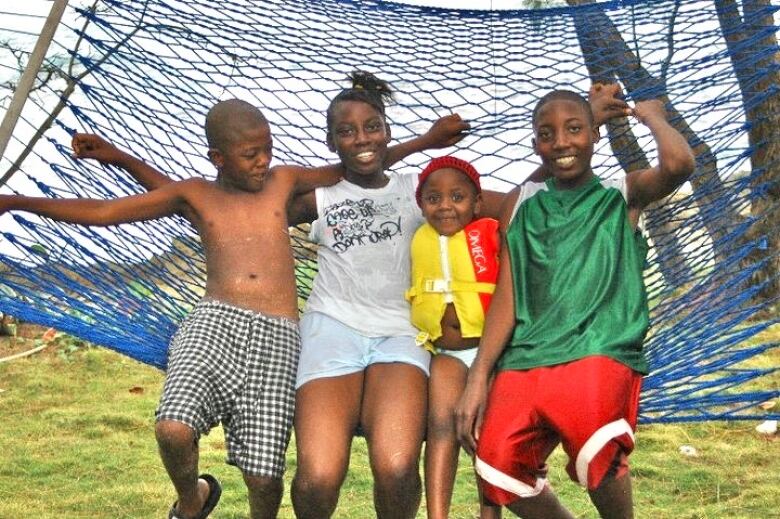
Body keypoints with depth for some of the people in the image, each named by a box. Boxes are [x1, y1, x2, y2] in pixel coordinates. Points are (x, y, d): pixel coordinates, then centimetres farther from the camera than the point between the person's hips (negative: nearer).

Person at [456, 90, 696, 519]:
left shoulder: (622, 195, 10)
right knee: (500, 468, -18)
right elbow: (506, 296, 11)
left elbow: (678, 163, -12)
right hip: (526, 357, 3)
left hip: (601, 351, -3)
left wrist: (651, 114, 8)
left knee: (594, 449, -32)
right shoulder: (521, 203, 17)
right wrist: (478, 376, 0)